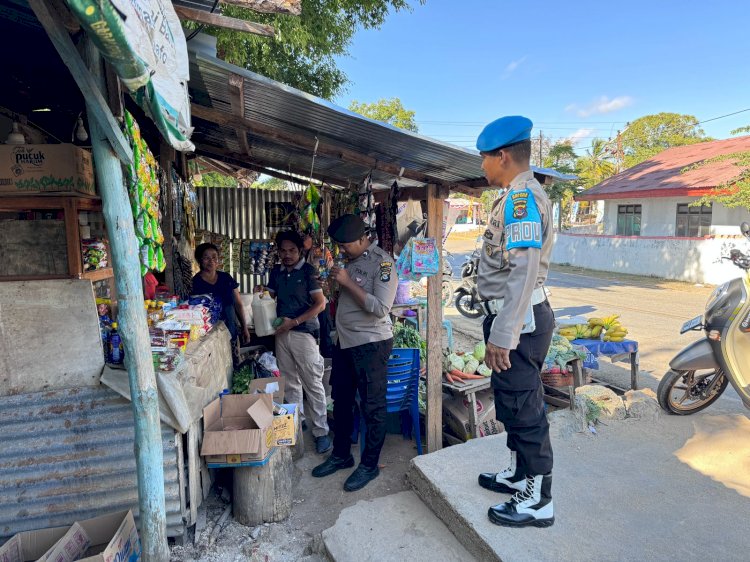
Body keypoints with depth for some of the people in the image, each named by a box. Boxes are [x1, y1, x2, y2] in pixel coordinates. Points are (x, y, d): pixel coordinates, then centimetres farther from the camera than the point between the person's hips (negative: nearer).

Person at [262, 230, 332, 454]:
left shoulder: (308, 271, -5)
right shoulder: (276, 272, 12)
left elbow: (320, 304, -10)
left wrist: (294, 322, -15)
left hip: (304, 332, -5)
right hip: (281, 333, 6)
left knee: (313, 383, -3)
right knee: (290, 383, 13)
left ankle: (321, 431, 5)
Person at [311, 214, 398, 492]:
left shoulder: (382, 263, -14)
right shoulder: (351, 260, 10)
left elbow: (380, 308, -24)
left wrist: (347, 282, -22)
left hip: (371, 344, -8)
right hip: (345, 342, 9)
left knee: (372, 407, 6)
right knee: (341, 401, 18)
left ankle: (369, 465, 22)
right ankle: (341, 455, 36)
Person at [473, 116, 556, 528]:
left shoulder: (522, 197, -17)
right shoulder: (515, 197, 16)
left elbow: (524, 272, -26)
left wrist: (502, 335, -26)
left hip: (519, 318, -11)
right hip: (513, 315, 11)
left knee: (523, 405, 1)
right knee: (512, 400, 21)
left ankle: (538, 501, 18)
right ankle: (518, 474, 38)